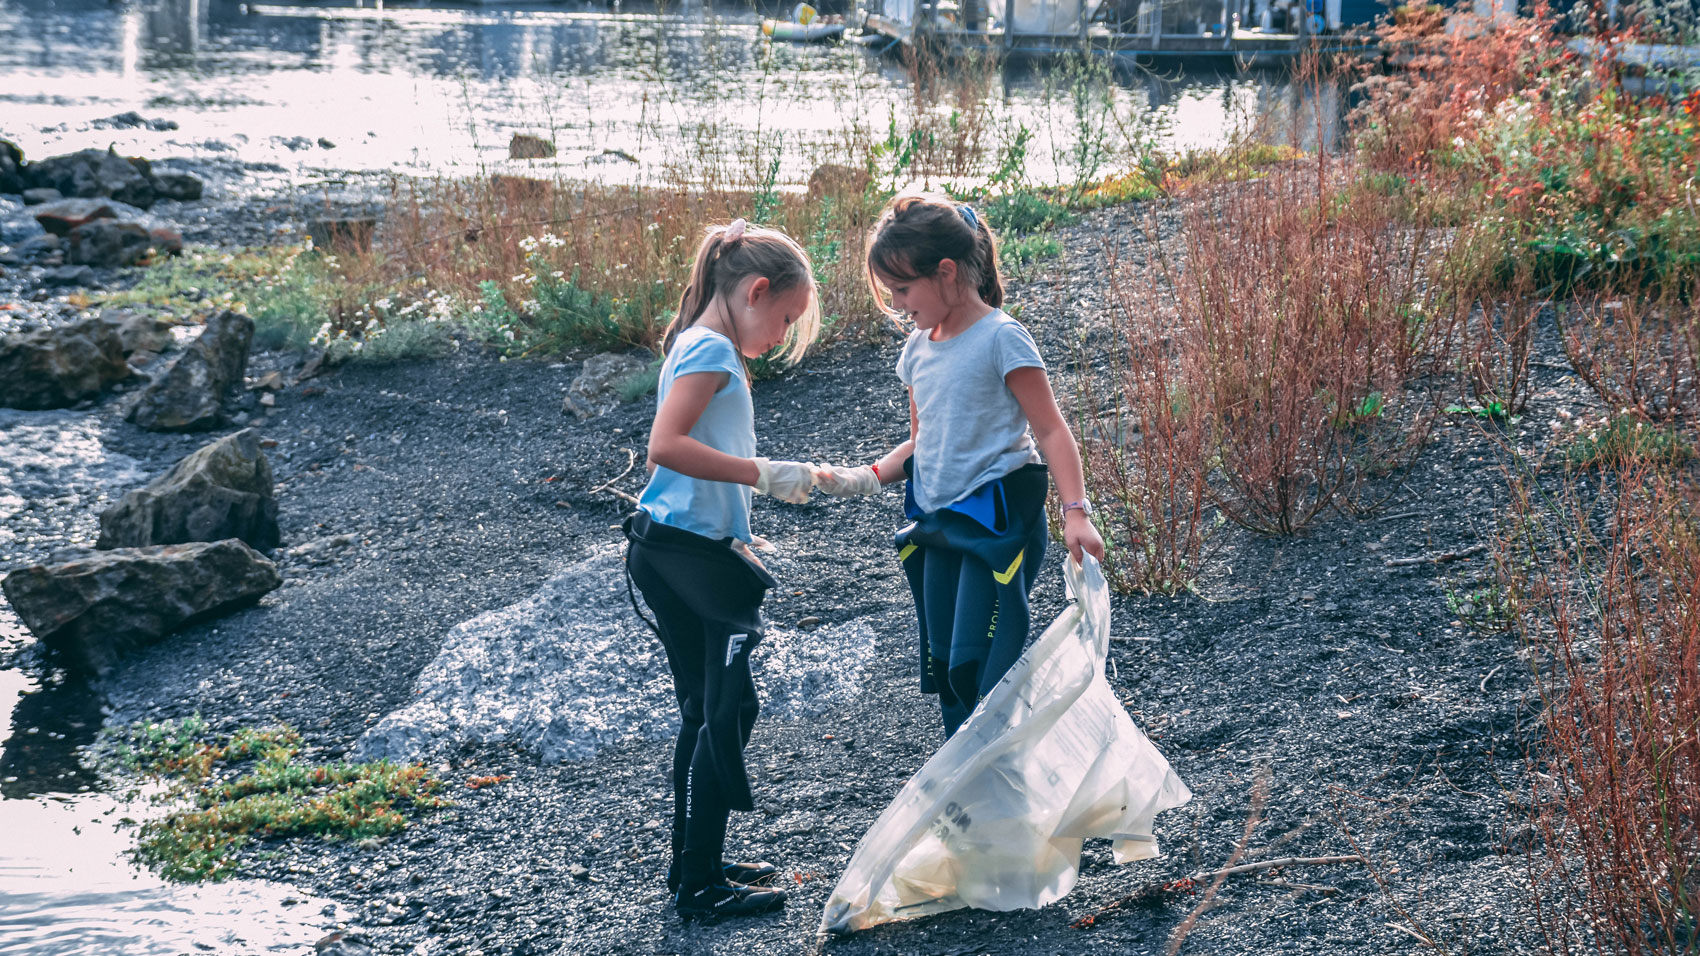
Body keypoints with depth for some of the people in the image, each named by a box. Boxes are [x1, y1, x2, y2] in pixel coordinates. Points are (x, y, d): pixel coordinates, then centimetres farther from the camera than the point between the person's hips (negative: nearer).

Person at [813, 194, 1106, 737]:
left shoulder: (1000, 338, -12)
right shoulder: (917, 350, 10)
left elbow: (1050, 429, -13)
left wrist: (1075, 511, -23)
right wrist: (866, 478, 2)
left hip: (999, 518, -8)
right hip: (939, 522, 8)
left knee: (977, 668, -14)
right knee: (944, 669, 9)